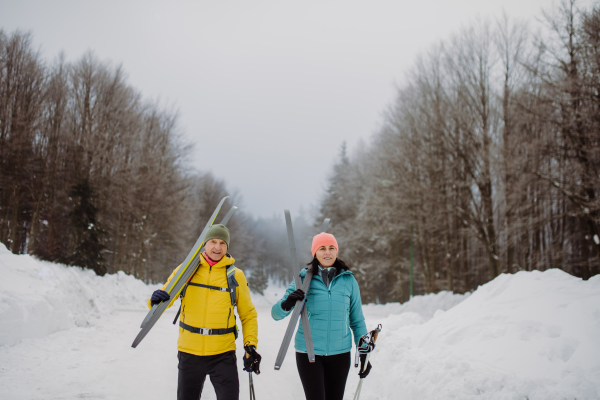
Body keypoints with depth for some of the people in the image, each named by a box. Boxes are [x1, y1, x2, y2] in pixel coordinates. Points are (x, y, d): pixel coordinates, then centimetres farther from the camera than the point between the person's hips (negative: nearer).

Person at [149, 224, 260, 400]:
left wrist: (250, 346, -3)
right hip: (189, 354, 1)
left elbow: (248, 314, 8)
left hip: (223, 354, -1)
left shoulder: (235, 275, 1)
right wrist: (156, 300, -17)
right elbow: (165, 297, 6)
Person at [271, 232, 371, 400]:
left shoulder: (348, 280, 3)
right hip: (308, 352, -2)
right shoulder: (303, 279, -1)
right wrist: (287, 304, -25)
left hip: (340, 353, 2)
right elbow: (276, 314, -3)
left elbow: (357, 319, 11)